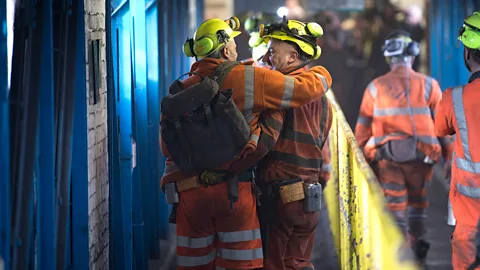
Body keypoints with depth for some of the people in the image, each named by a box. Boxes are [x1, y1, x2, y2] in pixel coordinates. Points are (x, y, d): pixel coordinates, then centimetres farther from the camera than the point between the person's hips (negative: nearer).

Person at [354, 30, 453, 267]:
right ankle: (418, 253, 34)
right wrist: (449, 158, 8)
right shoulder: (428, 85, -1)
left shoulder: (375, 88, 2)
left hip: (387, 158, -1)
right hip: (421, 157, 1)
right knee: (418, 205, 21)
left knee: (394, 208, 3)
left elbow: (362, 128, 5)